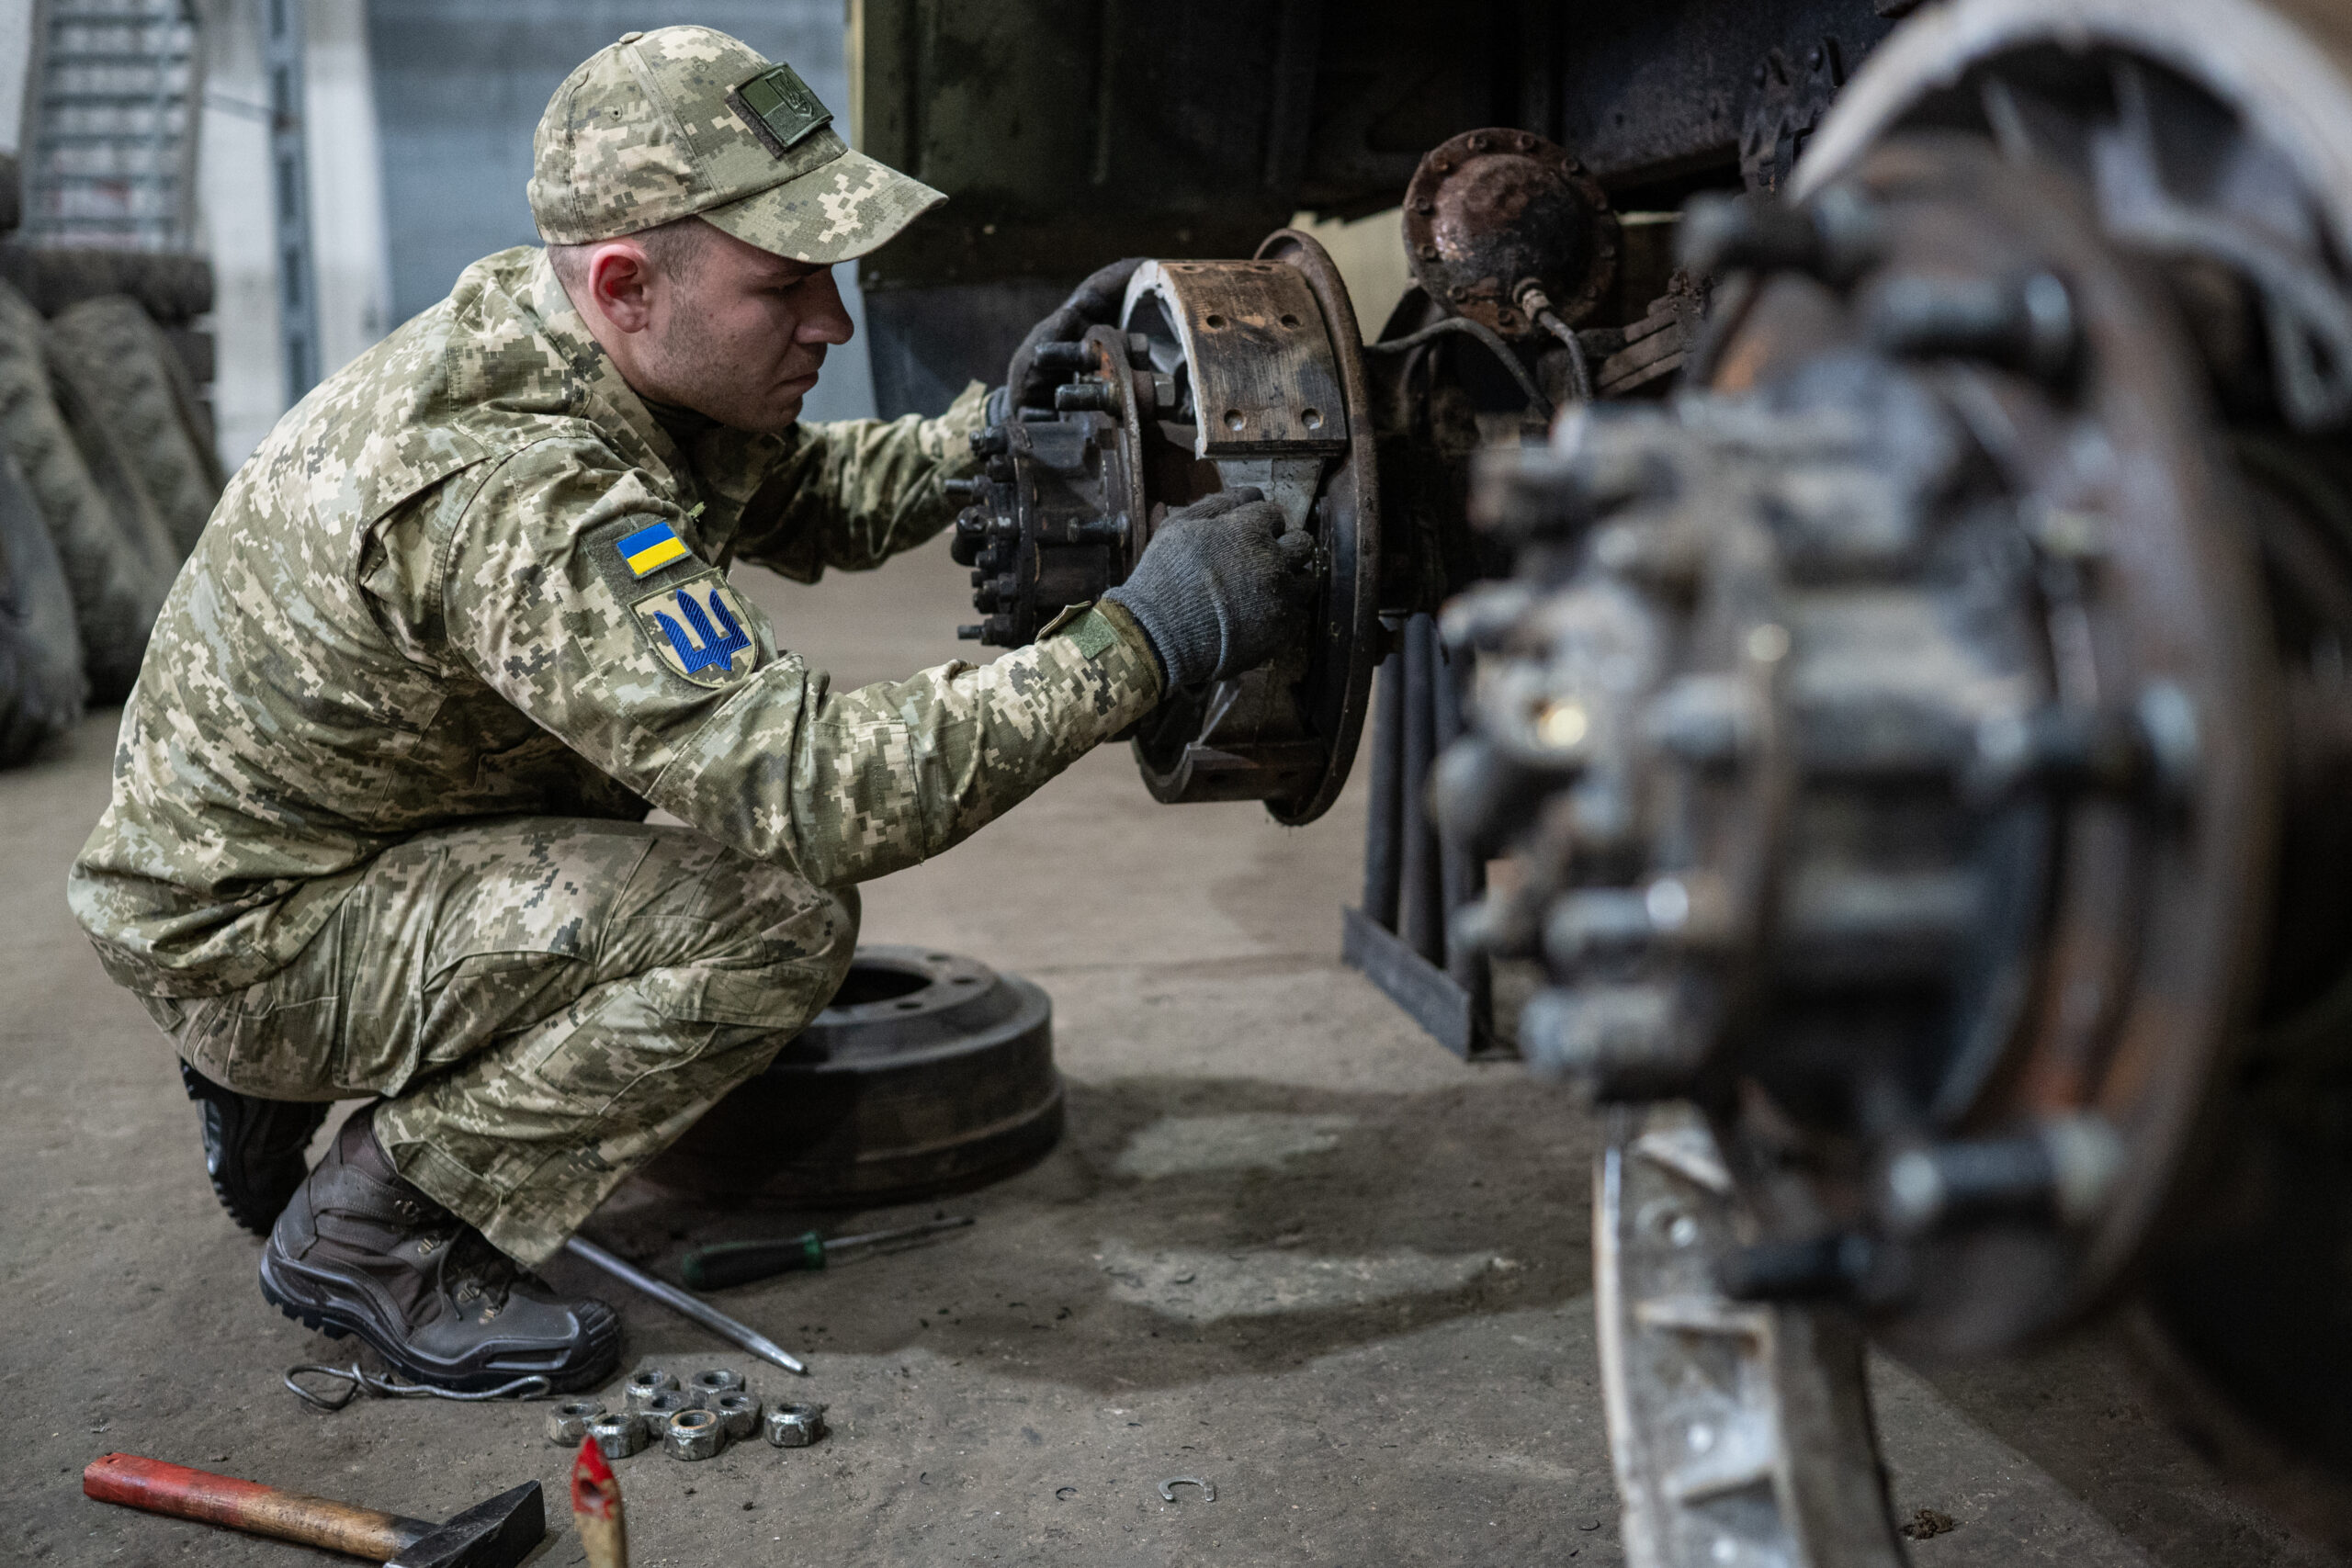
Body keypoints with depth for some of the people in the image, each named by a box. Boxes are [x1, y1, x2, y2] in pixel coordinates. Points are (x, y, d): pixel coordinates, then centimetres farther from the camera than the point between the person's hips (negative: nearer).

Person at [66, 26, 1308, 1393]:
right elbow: (810, 794, -38)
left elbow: (811, 501, 9)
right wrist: (1140, 640, -38)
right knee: (778, 917, -23)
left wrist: (1002, 420, -6)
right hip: (236, 935, -9)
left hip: (267, 823, 9)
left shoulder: (536, 330, -4)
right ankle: (367, 1229, -5)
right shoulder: (518, 495, -33)